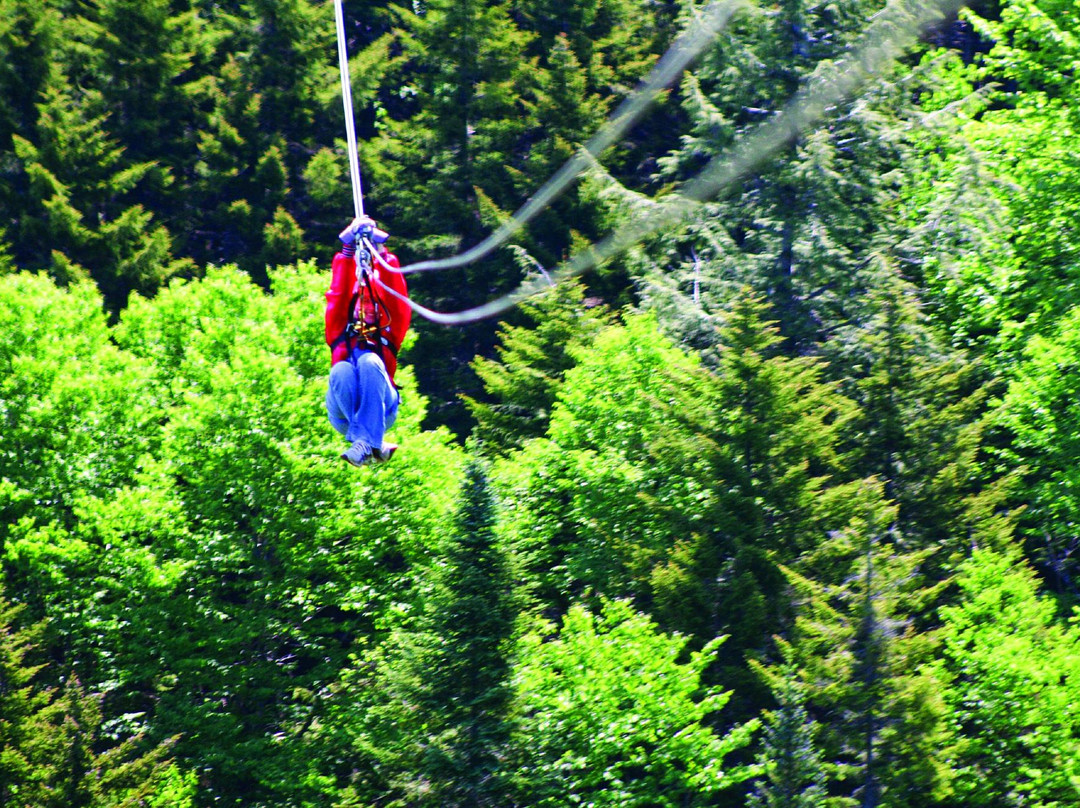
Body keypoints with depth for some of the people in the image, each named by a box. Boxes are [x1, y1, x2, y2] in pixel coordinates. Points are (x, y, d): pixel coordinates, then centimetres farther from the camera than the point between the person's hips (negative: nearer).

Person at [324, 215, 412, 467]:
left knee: (369, 361, -28)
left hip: (382, 406, -1)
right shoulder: (339, 332, 27)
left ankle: (365, 440, -43)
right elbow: (338, 296, 14)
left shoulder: (388, 334, 24)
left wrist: (380, 251, 5)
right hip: (344, 413, 1)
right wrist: (349, 250, 8)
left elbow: (396, 299, 11)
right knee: (341, 369, -29)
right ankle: (374, 444, -38)